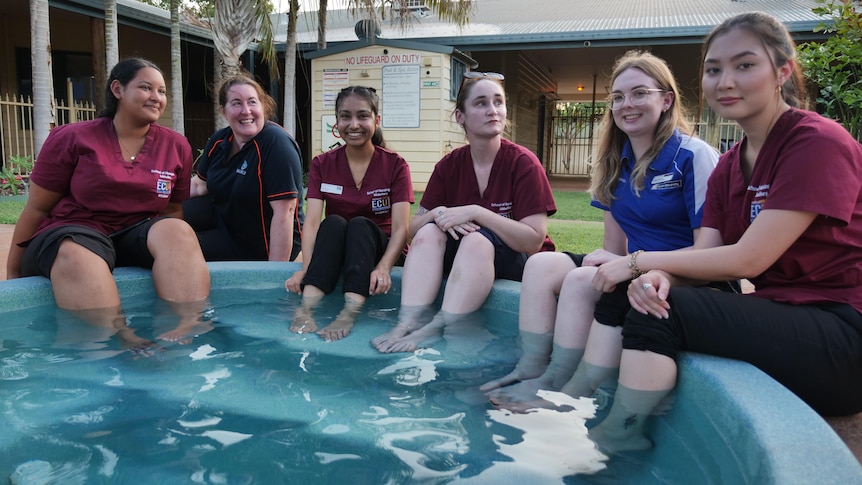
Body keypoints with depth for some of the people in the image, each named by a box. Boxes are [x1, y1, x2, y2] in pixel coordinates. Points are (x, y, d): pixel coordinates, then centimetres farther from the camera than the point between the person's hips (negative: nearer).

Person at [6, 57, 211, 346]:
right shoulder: (72, 138, 0)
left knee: (177, 231, -31)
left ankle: (189, 327, -50)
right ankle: (122, 341, -56)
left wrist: (164, 249, -7)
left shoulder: (176, 146, 7)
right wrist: (14, 273, 8)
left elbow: (173, 209, 13)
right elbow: (37, 208, 5)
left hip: (134, 237, 2)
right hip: (71, 234, -2)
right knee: (77, 255, -38)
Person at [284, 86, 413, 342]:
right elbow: (312, 221, -11)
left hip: (377, 249, -1)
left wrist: (383, 267, -34)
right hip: (332, 251, 2)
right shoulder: (322, 165, 2)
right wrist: (306, 269, -30)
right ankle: (306, 309, -46)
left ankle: (349, 314, -49)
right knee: (333, 222, -29)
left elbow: (401, 227, -15)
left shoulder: (395, 165, -3)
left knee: (359, 224, -31)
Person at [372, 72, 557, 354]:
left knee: (477, 238, -33)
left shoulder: (524, 164, -12)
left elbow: (534, 240, -20)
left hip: (516, 262, -4)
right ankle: (408, 323, -32)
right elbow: (414, 227, 1)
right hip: (462, 255, 4)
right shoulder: (449, 166, 1)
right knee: (429, 231, -21)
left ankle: (436, 330, -36)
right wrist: (439, 214, -22)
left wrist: (475, 212, -25)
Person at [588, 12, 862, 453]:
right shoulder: (728, 167, 11)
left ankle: (616, 434, -7)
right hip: (779, 314, 8)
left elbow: (748, 259, -20)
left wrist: (640, 261, -13)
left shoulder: (819, 143, -13)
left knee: (664, 311, -21)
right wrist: (659, 276, -23)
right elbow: (702, 255, -1)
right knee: (646, 295, -4)